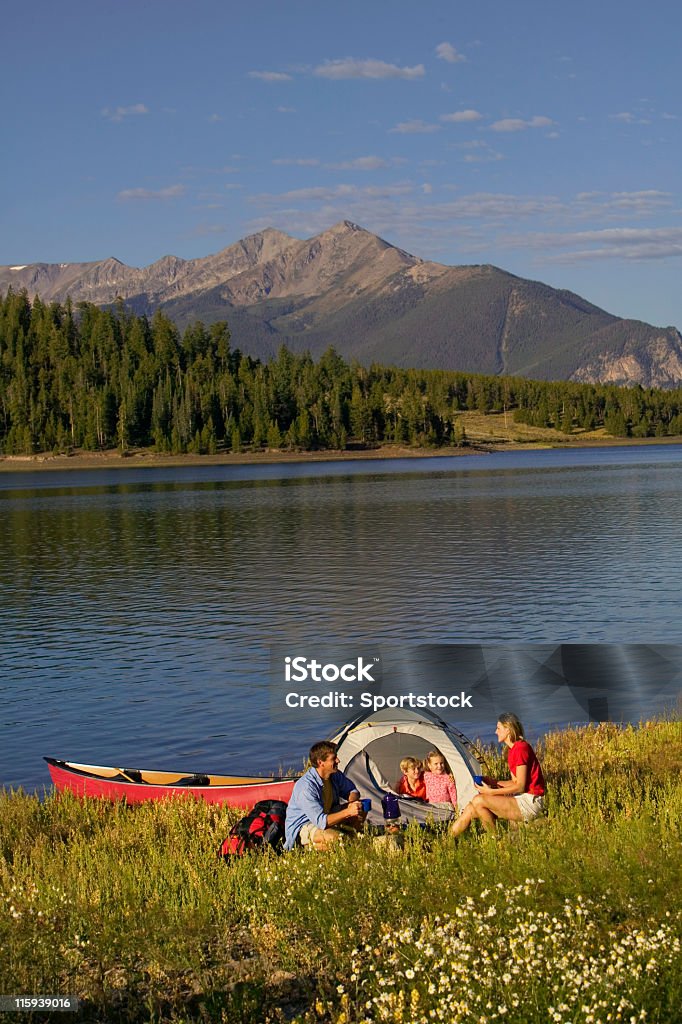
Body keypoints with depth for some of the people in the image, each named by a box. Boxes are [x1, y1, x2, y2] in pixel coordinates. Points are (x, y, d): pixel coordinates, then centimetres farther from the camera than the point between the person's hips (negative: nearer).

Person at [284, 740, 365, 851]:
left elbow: (352, 791, 10)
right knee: (336, 839, -35)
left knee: (360, 810, -3)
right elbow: (320, 821, -35)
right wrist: (348, 812, -39)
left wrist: (352, 803, -14)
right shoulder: (306, 787, -32)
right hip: (302, 828, -8)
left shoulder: (335, 775, -6)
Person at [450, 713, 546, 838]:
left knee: (478, 800, -20)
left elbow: (520, 786, -18)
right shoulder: (512, 750, 15)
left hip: (530, 803, -10)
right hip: (521, 799, 10)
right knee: (470, 809, 0)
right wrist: (492, 782, 3)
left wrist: (491, 792, -15)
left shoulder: (521, 748, -15)